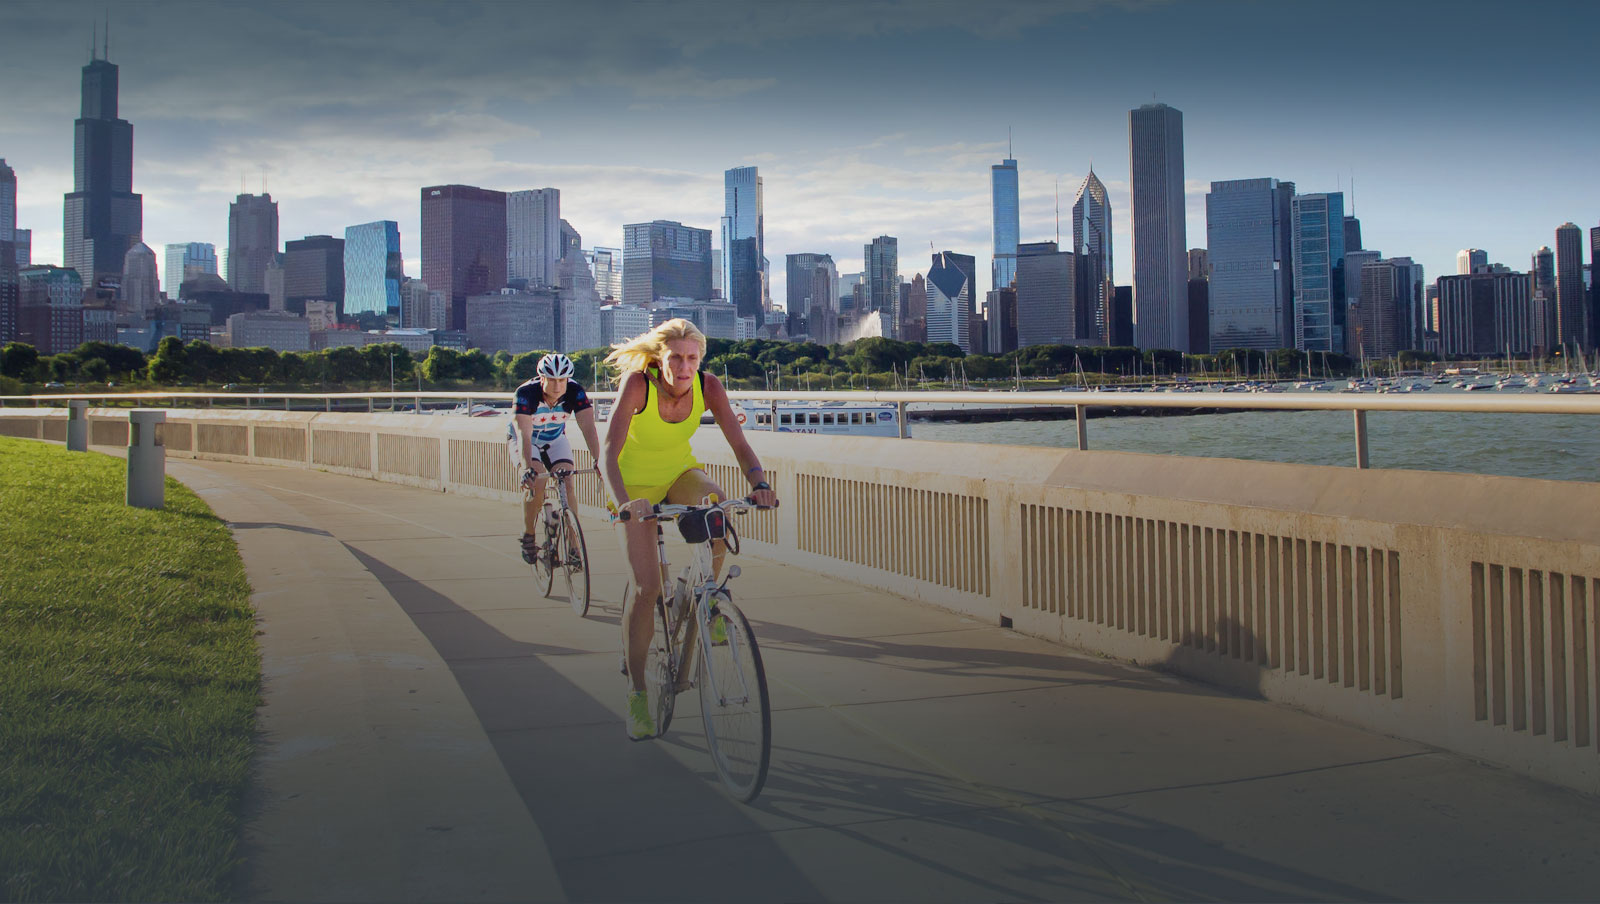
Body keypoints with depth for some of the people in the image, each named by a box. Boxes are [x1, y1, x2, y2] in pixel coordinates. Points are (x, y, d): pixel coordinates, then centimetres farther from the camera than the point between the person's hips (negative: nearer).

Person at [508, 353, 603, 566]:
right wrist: (528, 469, -55)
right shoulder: (526, 393, -34)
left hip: (555, 440, 3)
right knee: (536, 482, -27)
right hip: (523, 441, -2)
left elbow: (588, 427, -33)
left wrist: (599, 461, -47)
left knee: (567, 485, -17)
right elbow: (524, 434, -41)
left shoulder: (575, 392, -27)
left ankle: (573, 547, -9)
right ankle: (528, 536, -6)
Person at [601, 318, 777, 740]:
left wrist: (759, 483, -41)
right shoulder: (637, 383, -29)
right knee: (647, 586, -12)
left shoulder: (708, 386, -19)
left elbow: (740, 444, -21)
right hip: (637, 480, -3)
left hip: (679, 471, 3)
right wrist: (623, 503, -52)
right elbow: (608, 454, -35)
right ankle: (637, 693, 3)